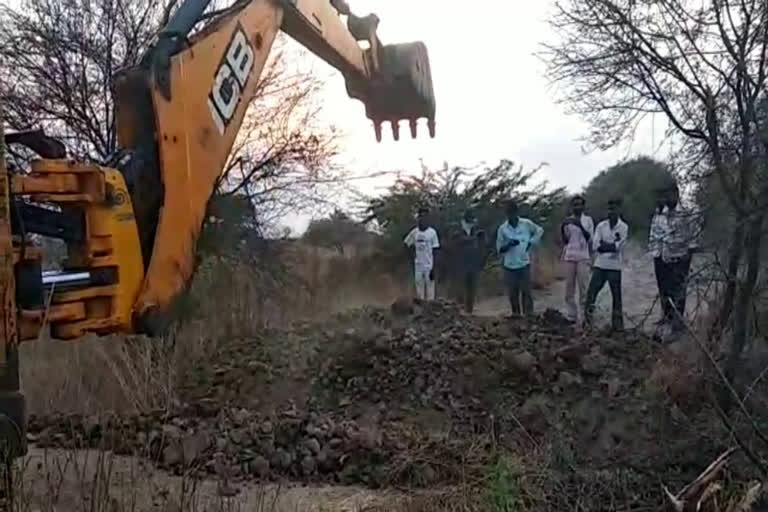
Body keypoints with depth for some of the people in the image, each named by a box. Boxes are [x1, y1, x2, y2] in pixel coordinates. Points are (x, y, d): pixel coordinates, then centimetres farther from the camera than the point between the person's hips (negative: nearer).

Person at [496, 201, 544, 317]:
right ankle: (515, 315, 16)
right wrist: (508, 244, -19)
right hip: (509, 266, 1)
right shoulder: (502, 229, 0)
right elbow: (499, 248, 1)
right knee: (512, 293, 5)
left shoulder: (527, 224, -1)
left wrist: (531, 243, 3)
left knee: (526, 291, -4)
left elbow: (539, 230, 15)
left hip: (524, 264, -1)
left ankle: (529, 315, -1)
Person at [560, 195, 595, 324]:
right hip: (569, 257, 2)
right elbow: (565, 241, 8)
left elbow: (590, 239, 0)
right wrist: (562, 227, -4)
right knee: (569, 287, 1)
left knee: (583, 286, -8)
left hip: (583, 257, -2)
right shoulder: (568, 221, 10)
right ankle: (571, 316, 4)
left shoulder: (588, 220, 5)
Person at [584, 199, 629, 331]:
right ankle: (587, 321, 5)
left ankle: (617, 323, 15)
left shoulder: (623, 227, -2)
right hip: (599, 265, 2)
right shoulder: (601, 226, 6)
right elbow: (595, 246, -2)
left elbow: (618, 246, -12)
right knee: (591, 292, -2)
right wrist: (612, 245, -11)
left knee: (616, 296, 5)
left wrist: (604, 245, -7)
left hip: (615, 267, -2)